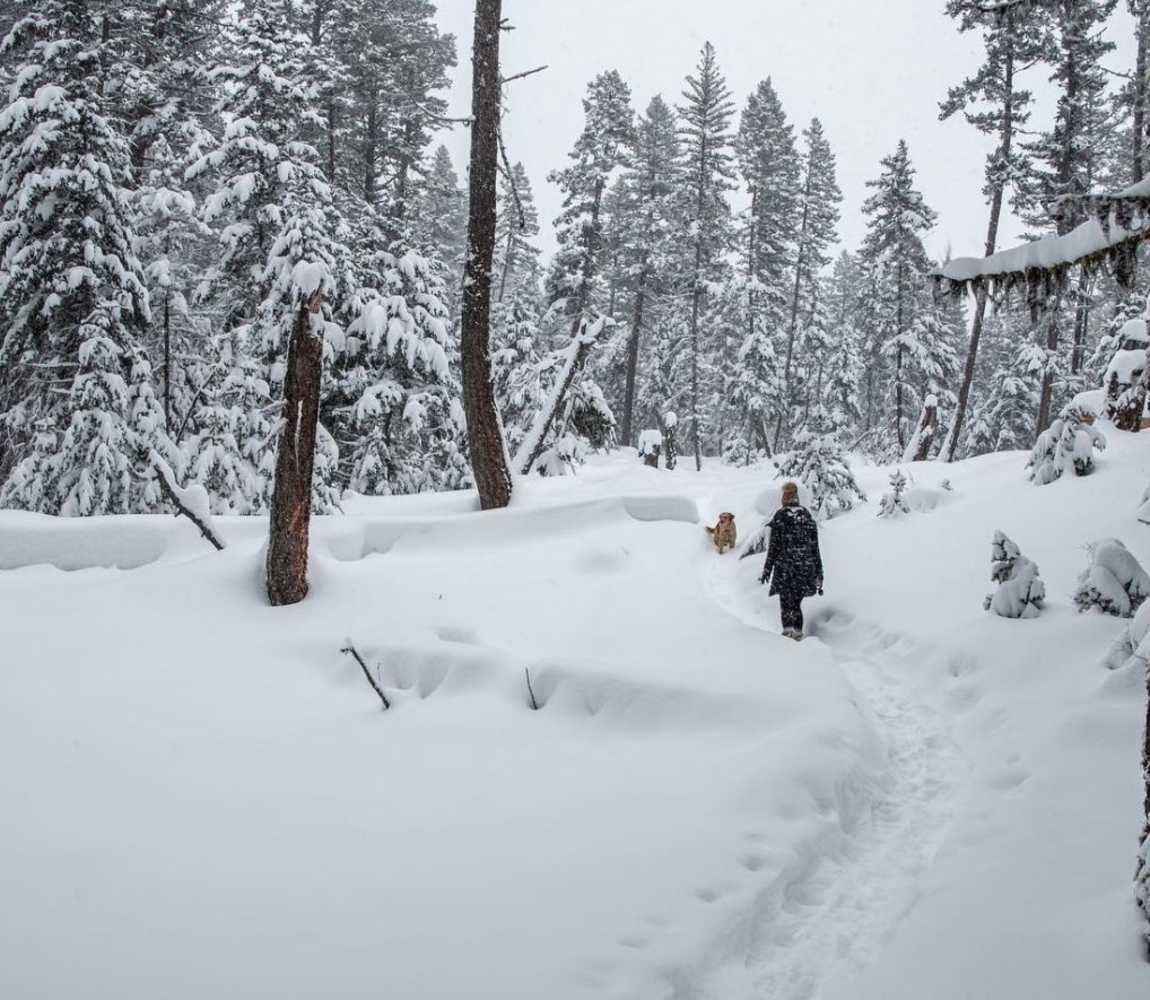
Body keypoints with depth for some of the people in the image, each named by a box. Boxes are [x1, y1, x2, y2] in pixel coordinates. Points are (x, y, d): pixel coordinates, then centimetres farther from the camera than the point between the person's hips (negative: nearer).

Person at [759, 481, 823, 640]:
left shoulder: (780, 516, -6)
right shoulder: (807, 515, 6)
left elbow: (774, 546, -8)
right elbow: (815, 547, 7)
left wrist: (767, 569, -2)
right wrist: (818, 574, 13)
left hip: (785, 567, -4)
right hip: (805, 568, 4)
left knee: (786, 605, 2)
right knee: (797, 605, 15)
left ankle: (788, 634, -9)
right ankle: (798, 636, 14)